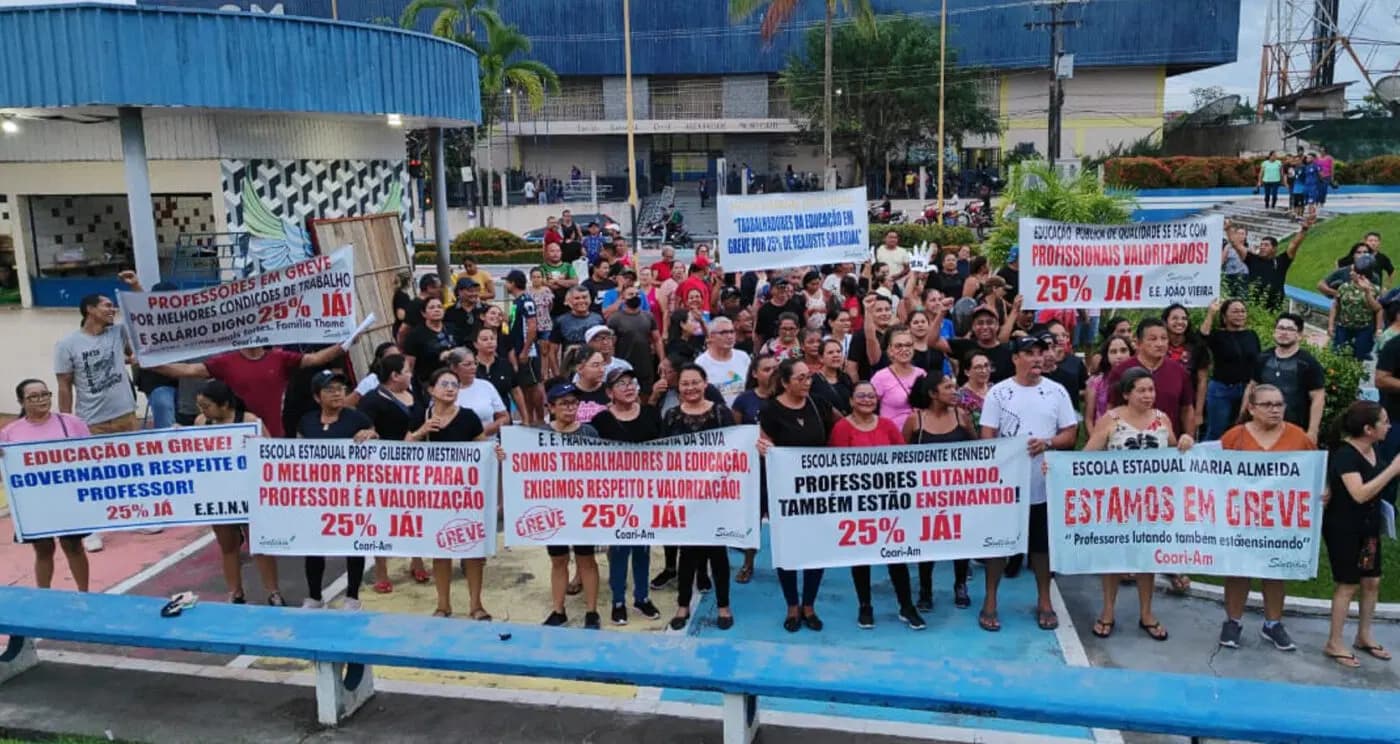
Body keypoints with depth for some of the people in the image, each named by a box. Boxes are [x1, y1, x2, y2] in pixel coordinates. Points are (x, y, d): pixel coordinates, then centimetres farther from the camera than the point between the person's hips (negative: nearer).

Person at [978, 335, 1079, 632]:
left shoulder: (1057, 392, 3)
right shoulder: (998, 392, -3)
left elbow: (1070, 434, 3)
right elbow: (987, 438, -4)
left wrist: (1047, 443, -16)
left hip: (1044, 483, 2)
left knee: (1043, 544, 11)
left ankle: (1044, 602, 26)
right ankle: (990, 601, 17)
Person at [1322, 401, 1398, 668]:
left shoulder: (1373, 450, 4)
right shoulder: (1344, 454, -23)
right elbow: (1360, 494, -31)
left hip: (1368, 527, 8)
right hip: (1343, 528, -8)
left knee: (1372, 581, 13)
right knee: (1348, 584, -2)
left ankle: (1363, 636, 29)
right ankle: (1334, 644, 9)